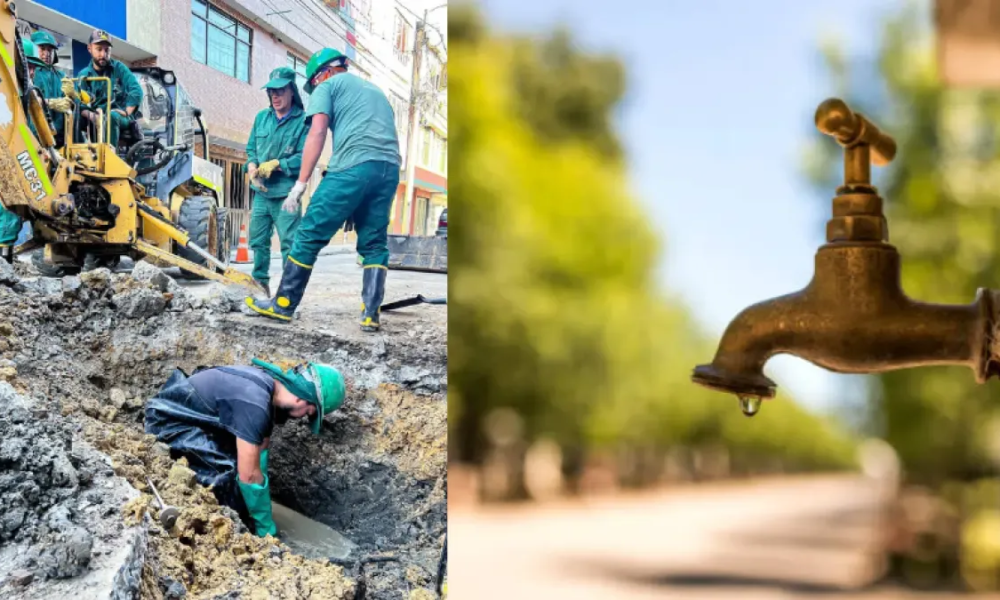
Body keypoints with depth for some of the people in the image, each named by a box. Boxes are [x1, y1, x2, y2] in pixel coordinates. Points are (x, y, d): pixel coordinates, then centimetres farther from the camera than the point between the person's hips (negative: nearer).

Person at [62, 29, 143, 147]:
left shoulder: (119, 68, 6)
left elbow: (136, 91, -4)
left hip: (119, 117, -2)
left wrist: (126, 112, -17)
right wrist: (90, 115, -24)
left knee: (111, 116, -37)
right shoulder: (84, 75, 10)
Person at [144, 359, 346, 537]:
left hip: (188, 412, 10)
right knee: (227, 474, -22)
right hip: (169, 419, -10)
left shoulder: (269, 384, -2)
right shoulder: (254, 403, -31)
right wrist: (267, 529, -16)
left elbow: (260, 450, 6)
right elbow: (249, 475, -27)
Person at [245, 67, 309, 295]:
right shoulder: (261, 117, 13)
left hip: (286, 193, -6)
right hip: (261, 192, 6)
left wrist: (276, 164, -17)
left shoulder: (303, 121, -5)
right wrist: (252, 168, -4)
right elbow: (251, 148, 16)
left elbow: (304, 157, -11)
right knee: (258, 240, 10)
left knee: (289, 242, -8)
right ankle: (260, 283, 22)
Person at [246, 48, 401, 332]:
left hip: (353, 167, -6)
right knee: (374, 244, 11)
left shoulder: (328, 86, 12)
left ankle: (283, 305, 6)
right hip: (389, 170, 6)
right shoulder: (375, 90, 33)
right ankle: (371, 314, 0)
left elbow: (317, 133, -1)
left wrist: (301, 182, -3)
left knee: (310, 235, 2)